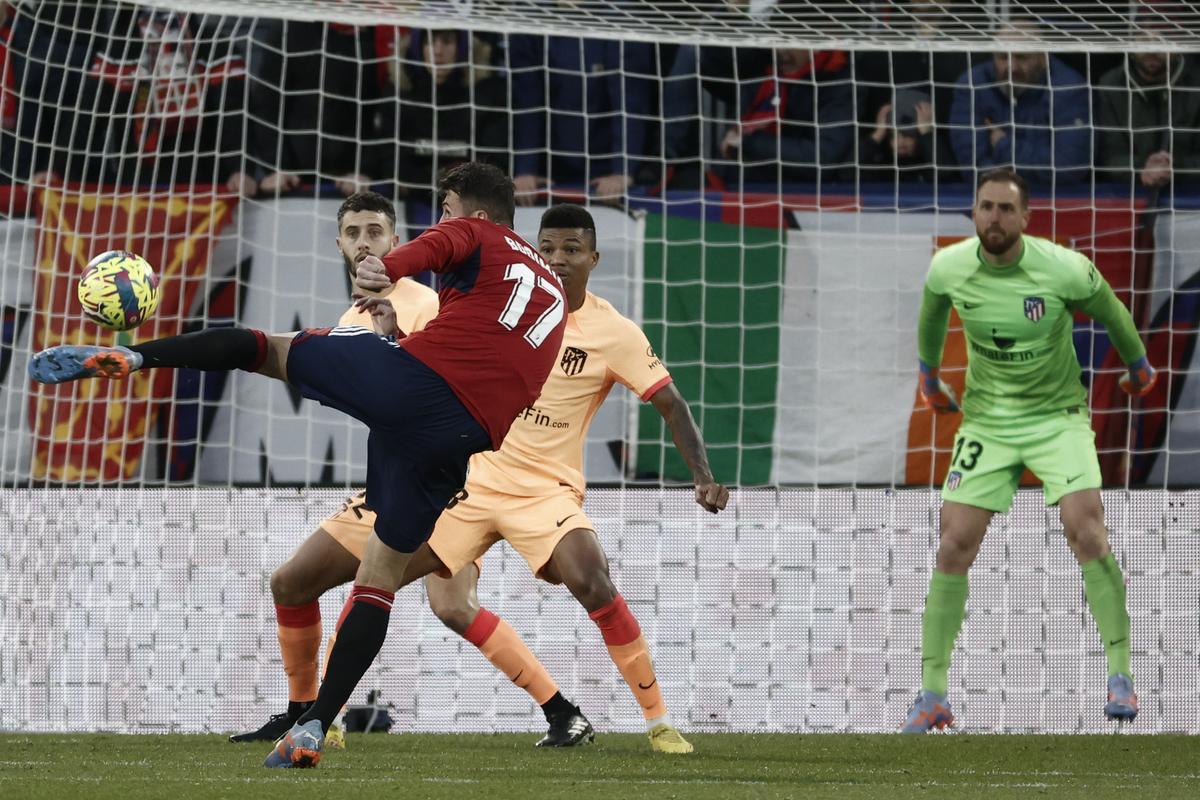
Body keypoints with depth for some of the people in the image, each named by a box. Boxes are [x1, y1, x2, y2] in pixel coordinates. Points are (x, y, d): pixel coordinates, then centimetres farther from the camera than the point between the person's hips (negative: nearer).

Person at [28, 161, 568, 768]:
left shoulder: (476, 236, 12)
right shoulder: (555, 292, 32)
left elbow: (437, 245, -13)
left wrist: (387, 268, -32)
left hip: (413, 376, -5)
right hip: (465, 434, 5)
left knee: (266, 348, 18)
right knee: (381, 574, 12)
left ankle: (129, 356, 1)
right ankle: (313, 729, 4)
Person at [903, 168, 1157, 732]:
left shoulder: (1064, 269, -18)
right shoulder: (948, 269, -10)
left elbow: (1110, 311, 4)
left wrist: (1138, 365, 20)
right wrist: (928, 374, 30)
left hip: (1057, 415, -2)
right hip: (986, 420, 2)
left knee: (1085, 529, -21)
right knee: (955, 543, -8)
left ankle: (1119, 675, -11)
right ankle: (932, 694, 1)